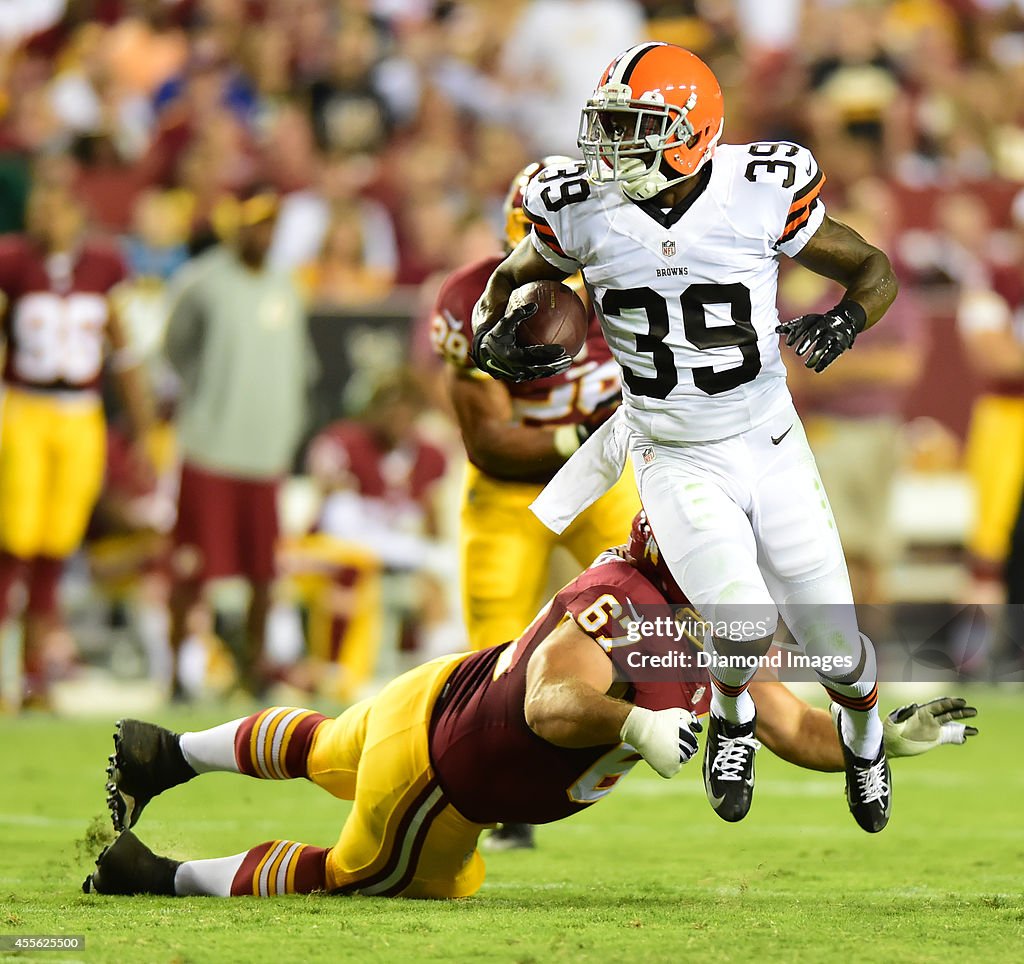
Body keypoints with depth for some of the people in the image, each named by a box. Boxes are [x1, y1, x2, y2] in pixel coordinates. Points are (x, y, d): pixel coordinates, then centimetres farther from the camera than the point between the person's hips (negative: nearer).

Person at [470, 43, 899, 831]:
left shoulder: (762, 196, -16)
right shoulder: (584, 212, -11)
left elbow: (875, 268, -3)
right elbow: (512, 277, 10)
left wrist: (846, 321, -24)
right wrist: (492, 332, -11)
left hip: (772, 448, 0)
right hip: (674, 463, 0)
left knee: (836, 649, 4)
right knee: (746, 627, -22)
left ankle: (863, 735, 41)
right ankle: (732, 717, 14)